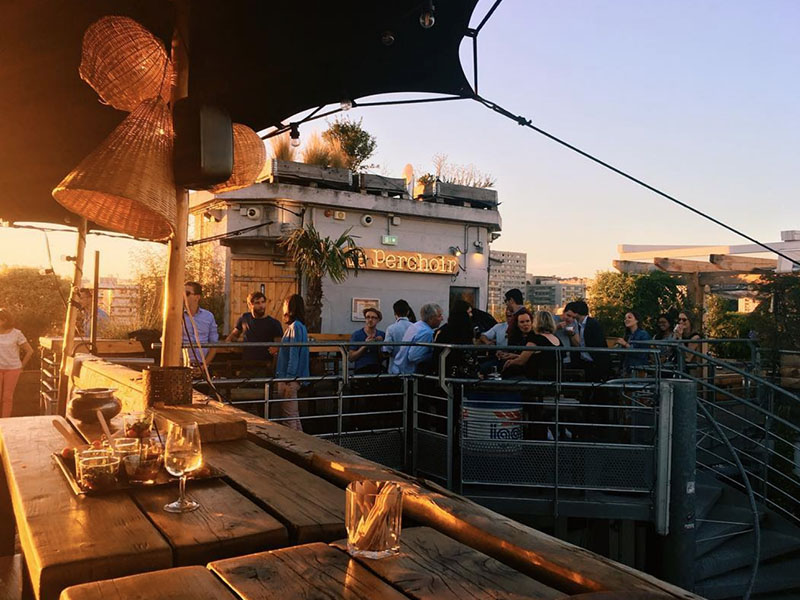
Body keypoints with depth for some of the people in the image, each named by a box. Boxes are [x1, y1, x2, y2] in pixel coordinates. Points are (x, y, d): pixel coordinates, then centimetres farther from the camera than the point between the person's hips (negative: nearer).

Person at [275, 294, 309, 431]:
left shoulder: (295, 326, -15)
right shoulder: (296, 326, 15)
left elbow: (294, 355, -19)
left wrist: (289, 379, -20)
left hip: (290, 379, -10)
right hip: (289, 378, 10)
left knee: (289, 416, -5)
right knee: (293, 415, 15)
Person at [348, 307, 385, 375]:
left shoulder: (382, 335, 12)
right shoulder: (356, 334, 5)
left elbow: (383, 358, 10)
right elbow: (350, 358, -2)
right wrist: (364, 346, -11)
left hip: (378, 369, 4)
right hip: (361, 370, -4)